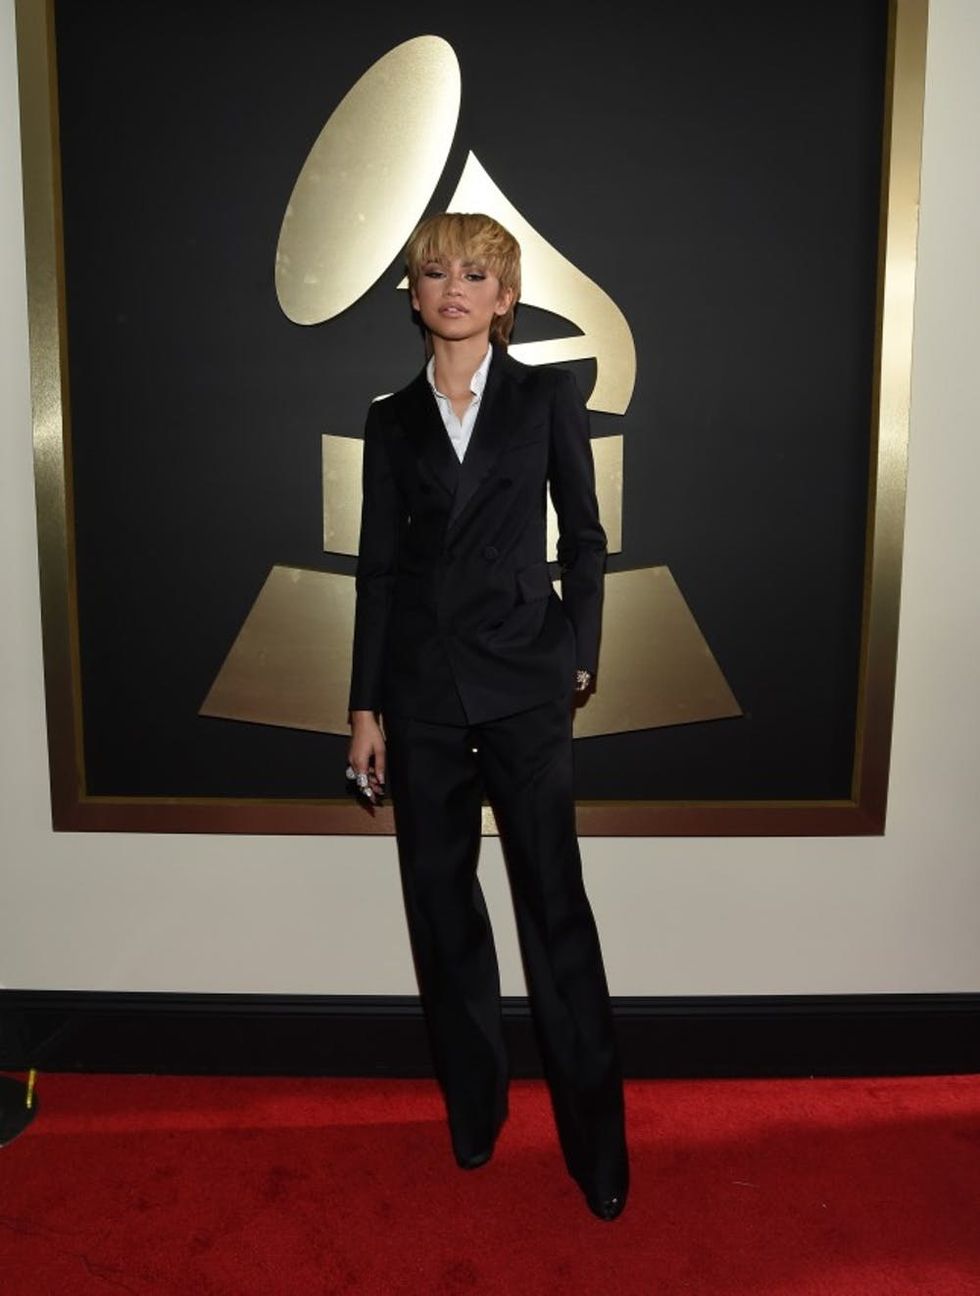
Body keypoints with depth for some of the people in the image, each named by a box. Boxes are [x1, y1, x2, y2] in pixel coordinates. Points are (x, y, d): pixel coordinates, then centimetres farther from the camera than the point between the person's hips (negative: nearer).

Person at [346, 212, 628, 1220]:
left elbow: (583, 537, 6)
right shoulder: (392, 420, 9)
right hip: (422, 686, 3)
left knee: (555, 904, 0)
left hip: (522, 681, -2)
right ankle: (472, 1109, 28)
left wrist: (577, 654, -1)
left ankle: (596, 1141, 15)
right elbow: (377, 565, 8)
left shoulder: (547, 396, 5)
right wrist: (365, 706, 5)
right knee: (441, 902, 10)